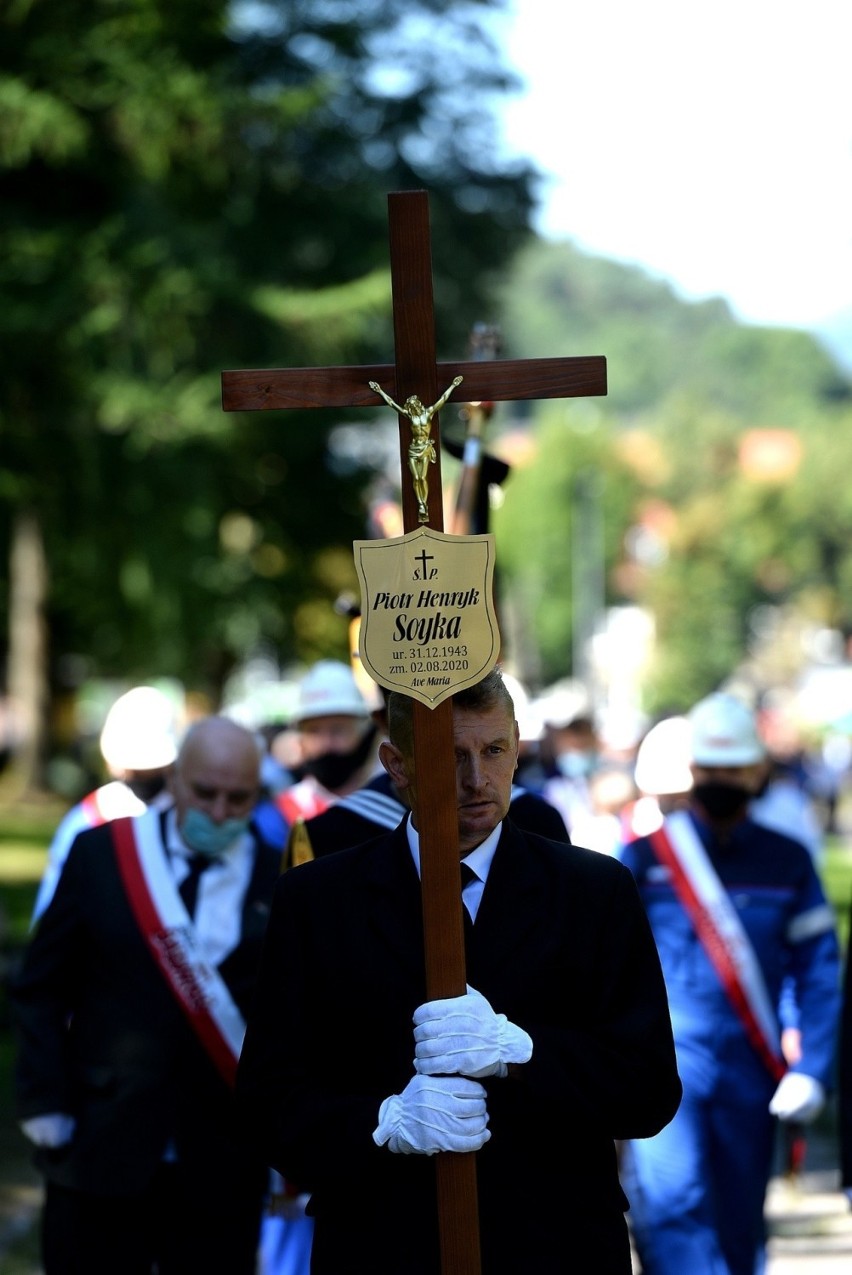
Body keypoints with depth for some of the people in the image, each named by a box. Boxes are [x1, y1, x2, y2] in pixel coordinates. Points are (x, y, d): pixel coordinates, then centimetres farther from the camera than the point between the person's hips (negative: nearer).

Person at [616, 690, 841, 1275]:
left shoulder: (787, 862, 7)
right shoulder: (643, 858, 1)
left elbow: (820, 976, 5)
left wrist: (811, 1072, -5)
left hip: (750, 1076, 3)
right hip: (663, 1067, -3)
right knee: (671, 1206, -21)